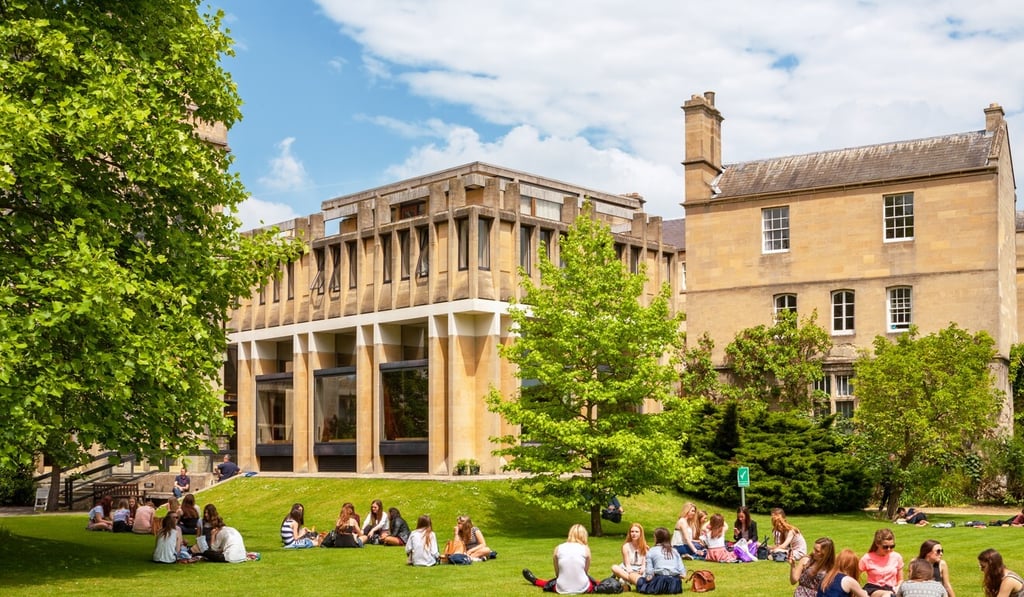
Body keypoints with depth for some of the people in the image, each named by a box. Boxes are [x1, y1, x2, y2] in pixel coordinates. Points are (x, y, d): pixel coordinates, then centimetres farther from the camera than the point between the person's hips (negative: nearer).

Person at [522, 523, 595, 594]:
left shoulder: (558, 549, 2)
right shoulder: (585, 549, -2)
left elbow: (557, 573, 8)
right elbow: (586, 572, 8)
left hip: (562, 589, 2)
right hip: (582, 589, -2)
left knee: (552, 583, 35)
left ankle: (535, 581, 58)